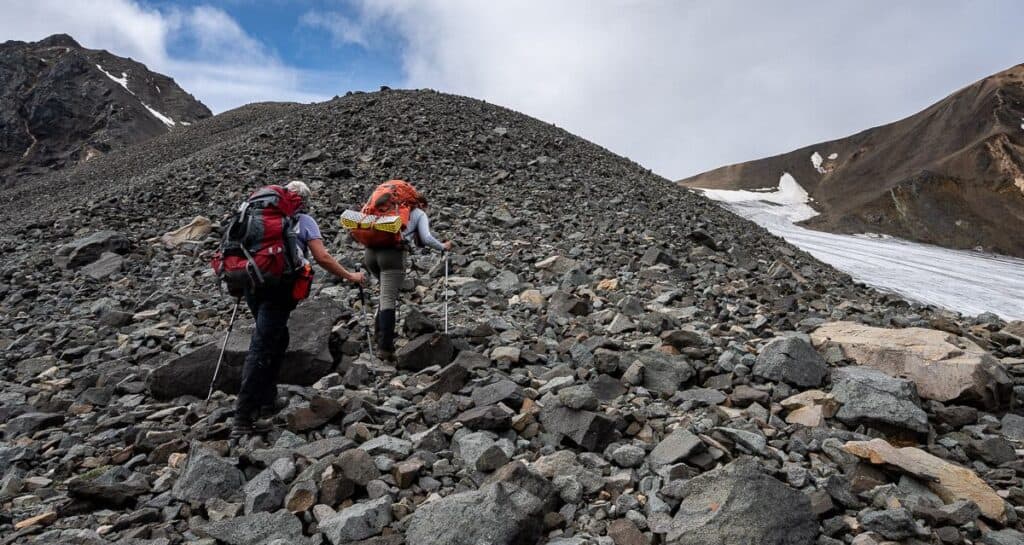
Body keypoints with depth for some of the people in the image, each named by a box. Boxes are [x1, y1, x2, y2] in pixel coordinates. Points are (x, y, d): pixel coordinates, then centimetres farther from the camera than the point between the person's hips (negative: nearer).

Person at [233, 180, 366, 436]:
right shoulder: (305, 221, 5)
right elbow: (322, 258, -3)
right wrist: (350, 276, 7)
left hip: (253, 285, 6)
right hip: (278, 288, -6)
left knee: (278, 340, 23)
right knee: (261, 348, -8)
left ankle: (266, 401, 26)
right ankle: (243, 419, -10)